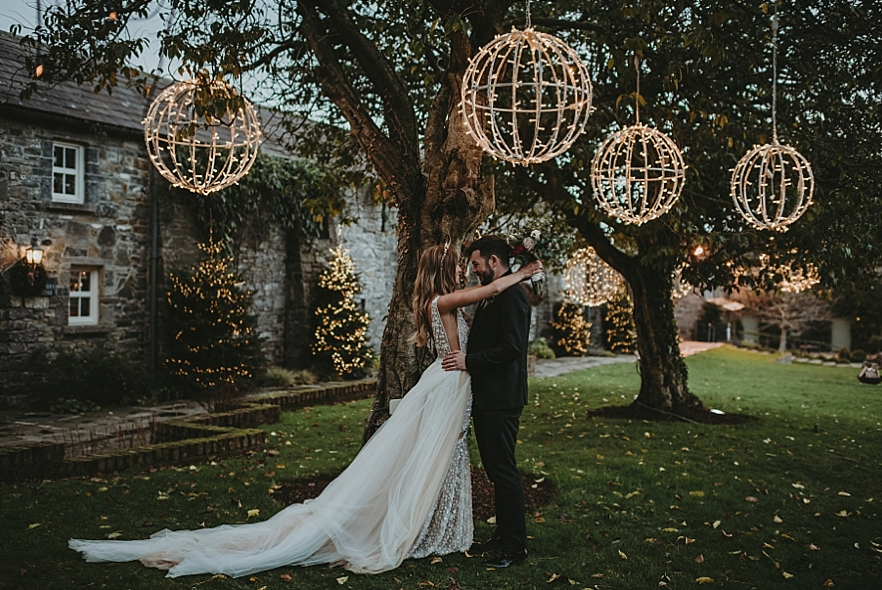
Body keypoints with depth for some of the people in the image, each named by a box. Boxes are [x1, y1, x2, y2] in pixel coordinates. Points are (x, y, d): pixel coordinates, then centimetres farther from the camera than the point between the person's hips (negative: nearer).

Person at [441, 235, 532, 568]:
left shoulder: (511, 296, -15)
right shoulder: (491, 297, 17)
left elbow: (512, 347, -23)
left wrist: (469, 360, -18)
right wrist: (465, 358, 11)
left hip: (501, 401, -10)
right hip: (485, 398, 10)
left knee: (503, 469, -3)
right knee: (495, 469, 16)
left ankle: (515, 546, 8)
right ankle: (503, 536, 27)